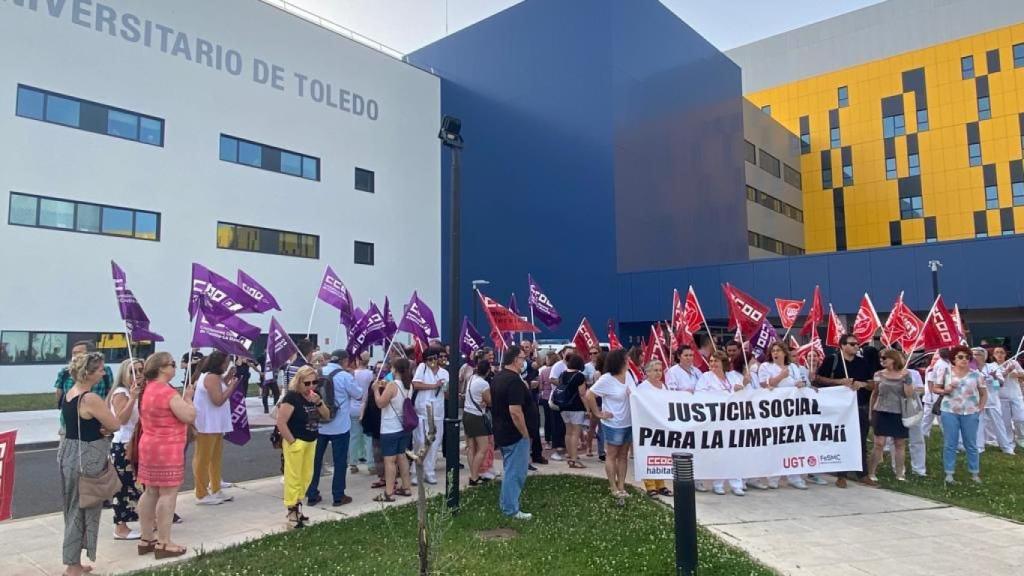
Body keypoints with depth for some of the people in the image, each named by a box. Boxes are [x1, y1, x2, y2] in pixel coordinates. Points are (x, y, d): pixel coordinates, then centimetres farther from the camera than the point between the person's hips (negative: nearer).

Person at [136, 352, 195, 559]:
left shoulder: (147, 390, 9)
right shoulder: (168, 392, -19)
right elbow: (189, 416, -18)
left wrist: (182, 399, 16)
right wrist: (188, 397, -6)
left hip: (149, 446, 10)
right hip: (167, 449, -10)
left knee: (150, 492, 14)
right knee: (168, 494, -4)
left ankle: (146, 539, 22)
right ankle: (163, 544, 1)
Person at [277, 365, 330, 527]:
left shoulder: (314, 397, 7)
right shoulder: (292, 397, -17)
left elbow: (326, 416, 8)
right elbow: (281, 422, -19)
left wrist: (319, 402, -10)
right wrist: (292, 441, -17)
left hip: (310, 442, 8)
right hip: (296, 443, -8)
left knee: (306, 476, 15)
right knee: (293, 477, -1)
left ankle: (297, 505, 28)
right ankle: (292, 511, 9)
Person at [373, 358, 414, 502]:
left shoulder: (392, 385, -19)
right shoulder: (409, 385, 6)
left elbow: (380, 403, -16)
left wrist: (376, 389, -4)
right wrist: (386, 388, 13)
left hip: (390, 429, -8)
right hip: (404, 427, 8)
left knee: (389, 460, -4)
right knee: (401, 456, 17)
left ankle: (389, 493, -2)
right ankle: (406, 487, 23)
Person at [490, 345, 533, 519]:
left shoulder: (497, 378, 8)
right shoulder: (514, 380, -22)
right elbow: (515, 411, -28)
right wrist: (525, 434, -19)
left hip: (501, 432, 10)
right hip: (515, 434, -10)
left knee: (510, 470, 22)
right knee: (515, 472, 1)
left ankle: (506, 503, 32)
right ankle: (511, 509, 8)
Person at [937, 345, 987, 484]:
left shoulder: (976, 374, 2)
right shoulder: (946, 372, 1)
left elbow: (984, 393, 10)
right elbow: (936, 389, 7)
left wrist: (980, 408, 0)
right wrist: (945, 391, -13)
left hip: (970, 413, 1)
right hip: (950, 412, -1)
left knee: (971, 444, 8)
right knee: (950, 444, 2)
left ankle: (975, 473, 20)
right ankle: (949, 474, 7)